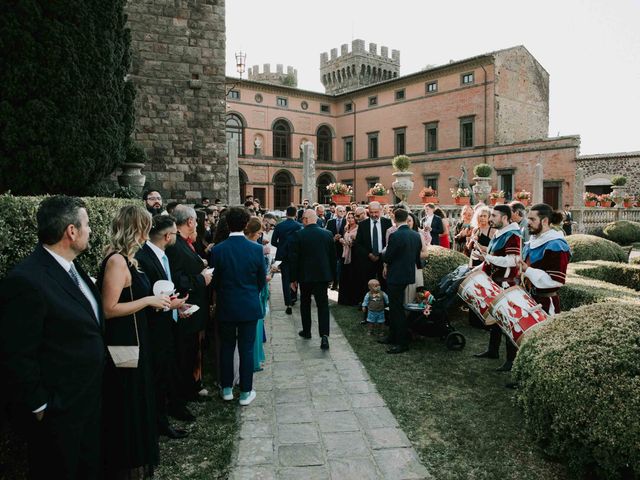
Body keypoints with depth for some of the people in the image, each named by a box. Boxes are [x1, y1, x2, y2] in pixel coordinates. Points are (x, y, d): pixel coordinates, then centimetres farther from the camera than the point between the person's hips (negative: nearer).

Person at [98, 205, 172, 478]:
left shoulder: (127, 259, 8)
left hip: (132, 341, 10)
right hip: (123, 345, -10)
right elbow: (109, 309, -24)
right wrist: (148, 300, -19)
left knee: (136, 401, 22)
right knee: (126, 405, 7)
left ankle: (136, 455, 40)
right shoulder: (117, 261, -21)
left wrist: (157, 300, 7)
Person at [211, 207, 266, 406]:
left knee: (226, 347, 16)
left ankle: (226, 389, 28)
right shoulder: (256, 249, -11)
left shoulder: (218, 250, -11)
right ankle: (245, 392, 18)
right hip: (249, 307, -1)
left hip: (226, 307, 1)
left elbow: (214, 280, -1)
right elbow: (262, 280, -2)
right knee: (246, 349, 8)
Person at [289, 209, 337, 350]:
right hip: (323, 275, 2)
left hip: (305, 275, -1)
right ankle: (324, 334, -10)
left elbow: (294, 258, -9)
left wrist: (293, 278, 0)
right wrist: (332, 275, 14)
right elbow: (333, 256, 5)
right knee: (323, 304, 3)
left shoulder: (298, 235, -10)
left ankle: (306, 331, 29)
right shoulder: (327, 234, -1)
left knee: (305, 303, 18)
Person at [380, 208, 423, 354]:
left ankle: (403, 343, 6)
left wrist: (384, 253, 6)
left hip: (396, 276, -8)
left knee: (397, 309, 0)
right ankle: (393, 336, 30)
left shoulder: (395, 236, -20)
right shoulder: (416, 235, 3)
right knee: (395, 306, 20)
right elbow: (418, 256, 12)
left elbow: (387, 257, -15)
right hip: (408, 274, 8)